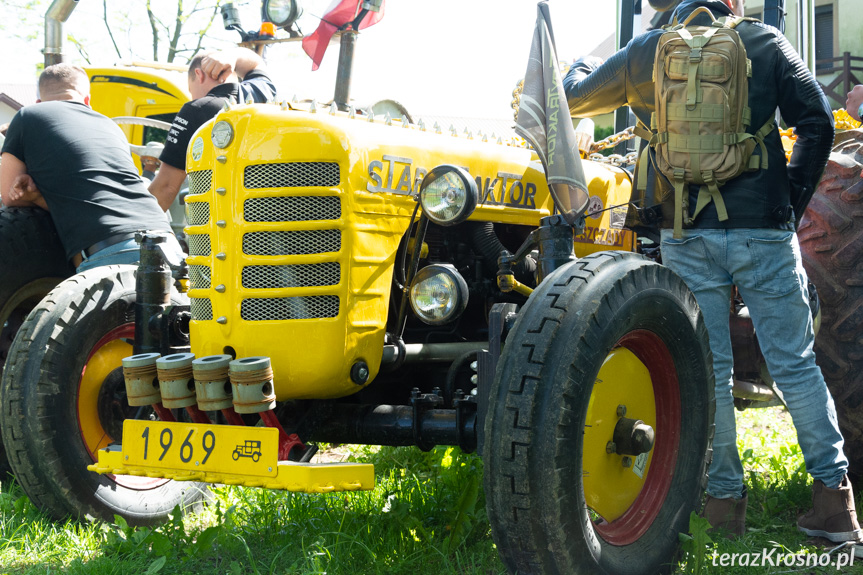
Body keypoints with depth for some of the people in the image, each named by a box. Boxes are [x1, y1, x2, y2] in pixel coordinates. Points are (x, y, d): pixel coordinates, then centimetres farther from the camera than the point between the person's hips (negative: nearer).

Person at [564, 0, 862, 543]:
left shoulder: (644, 53, 9)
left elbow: (574, 99, 22)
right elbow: (817, 123, -1)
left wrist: (576, 69, 45)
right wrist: (792, 202, 7)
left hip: (686, 235, 1)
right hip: (763, 229, -1)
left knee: (707, 370, 7)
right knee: (795, 363, 4)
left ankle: (725, 498, 11)